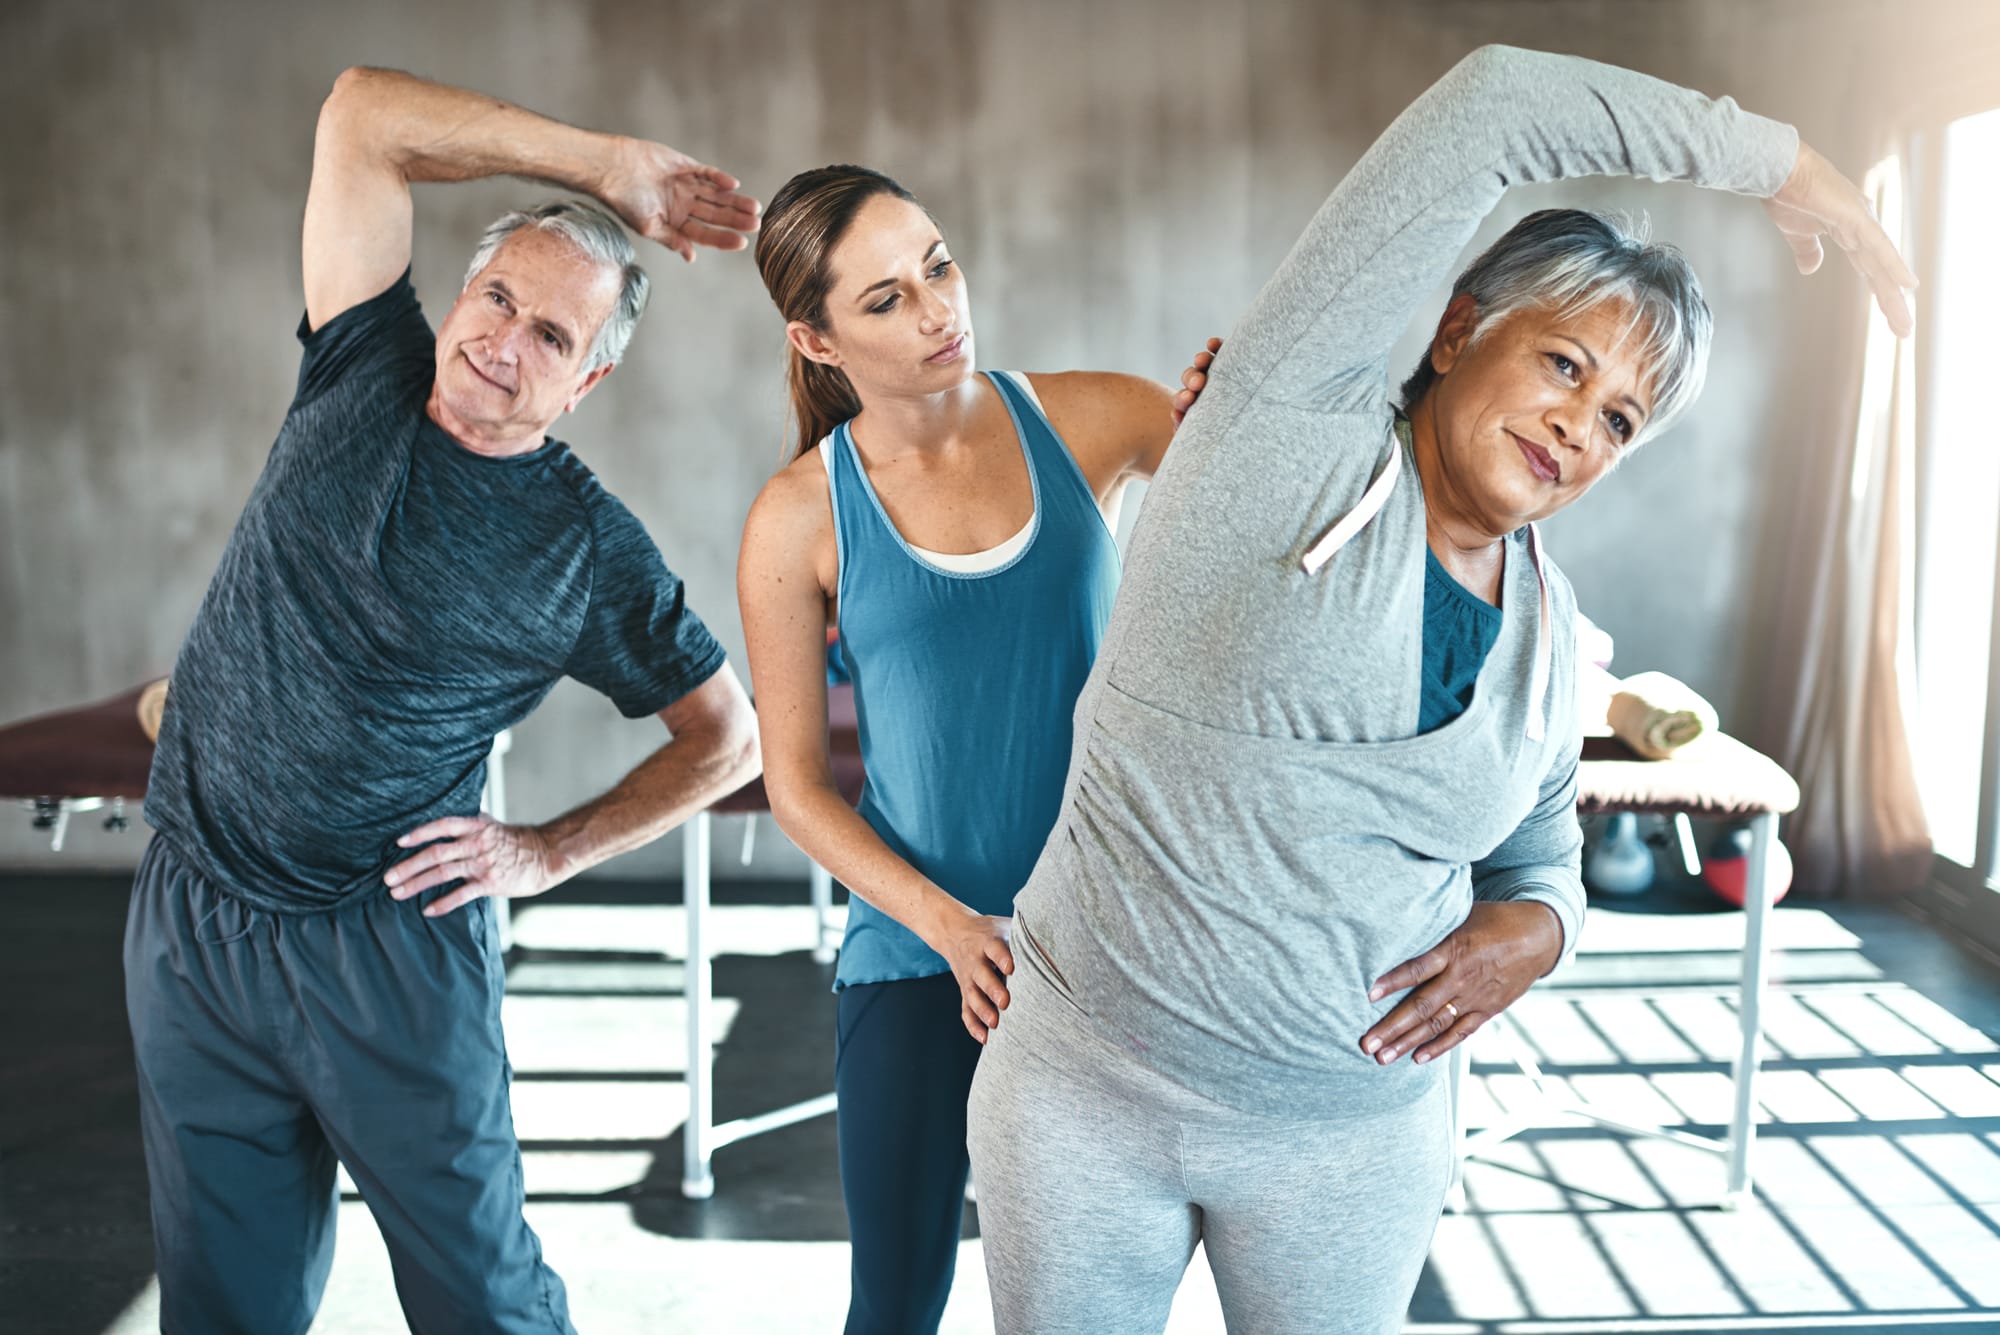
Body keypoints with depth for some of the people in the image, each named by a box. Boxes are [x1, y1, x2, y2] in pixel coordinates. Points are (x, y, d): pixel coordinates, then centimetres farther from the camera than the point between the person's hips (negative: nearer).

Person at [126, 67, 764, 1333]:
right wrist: (607, 165, -6)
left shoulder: (591, 549, -6)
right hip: (189, 928, 3)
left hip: (390, 940, -3)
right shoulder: (364, 376, 2)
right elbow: (363, 114, -2)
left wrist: (548, 854, -3)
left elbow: (728, 736, 3)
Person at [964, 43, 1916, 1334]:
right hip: (1088, 1086, -4)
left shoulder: (1552, 630, 3)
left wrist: (1533, 929, -7)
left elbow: (1538, 854, 17)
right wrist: (1776, 156, -9)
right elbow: (1496, 109, -17)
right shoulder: (1297, 427, -13)